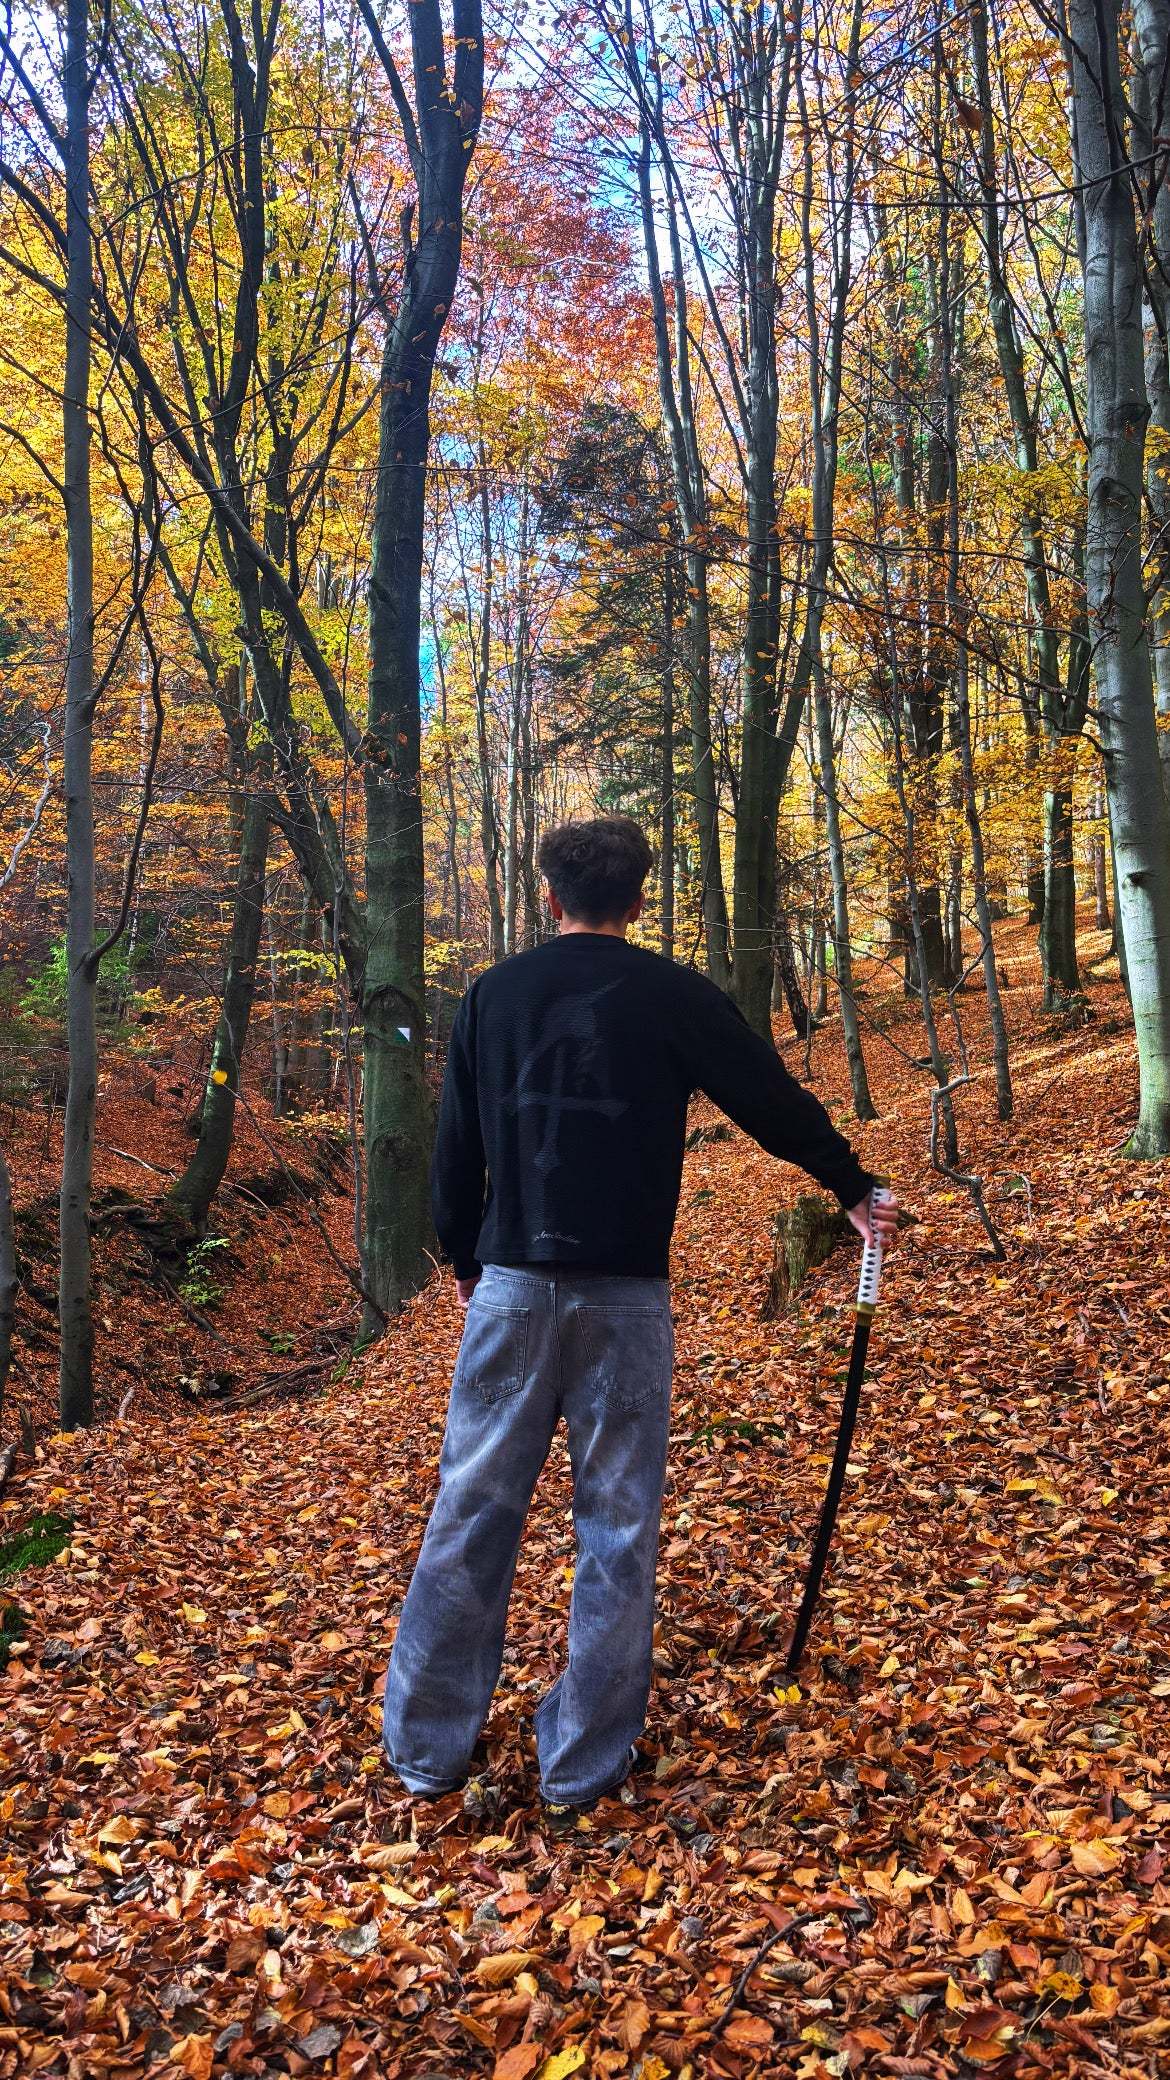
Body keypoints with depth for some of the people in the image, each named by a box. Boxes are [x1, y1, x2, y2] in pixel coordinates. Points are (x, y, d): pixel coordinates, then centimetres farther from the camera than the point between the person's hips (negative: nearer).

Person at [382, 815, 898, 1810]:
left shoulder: (493, 994, 6)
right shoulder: (673, 995, -1)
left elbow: (456, 1144, 11)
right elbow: (776, 1100, 6)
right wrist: (855, 1190, 21)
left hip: (511, 1286, 2)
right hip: (623, 1295, -2)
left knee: (472, 1512, 9)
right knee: (617, 1526, 8)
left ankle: (428, 1743, 19)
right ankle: (586, 1759, 16)